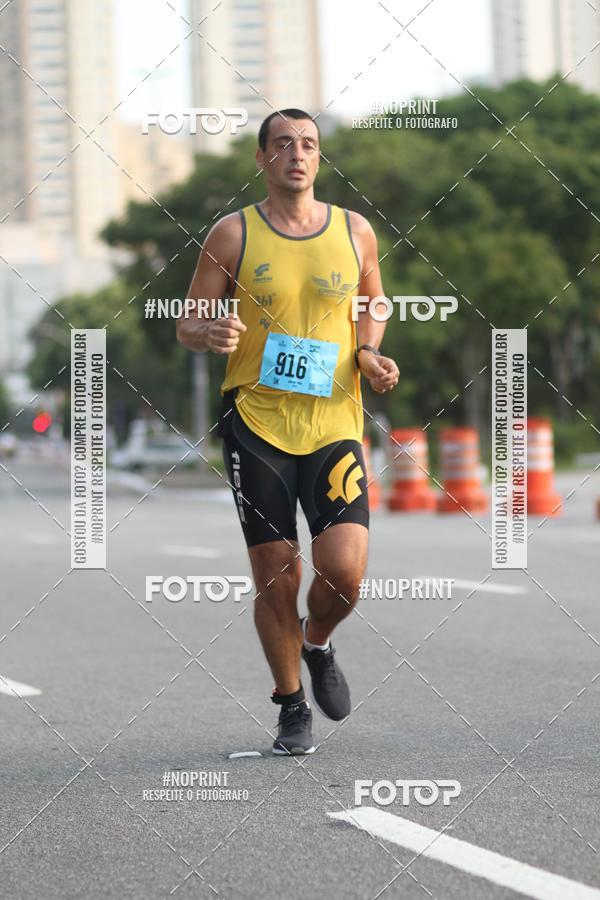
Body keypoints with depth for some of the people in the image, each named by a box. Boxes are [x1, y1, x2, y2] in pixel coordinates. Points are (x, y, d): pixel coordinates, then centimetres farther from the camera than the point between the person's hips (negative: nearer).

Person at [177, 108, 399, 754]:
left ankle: (318, 645, 21)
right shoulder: (233, 234, 1)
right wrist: (210, 333, -18)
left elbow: (373, 302, 23)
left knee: (344, 569, -13)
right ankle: (291, 707, 21)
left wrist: (368, 355, 4)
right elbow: (187, 325, 5)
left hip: (334, 423, 1)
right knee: (276, 576, 1)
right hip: (255, 422, -1)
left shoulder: (355, 231, 6)